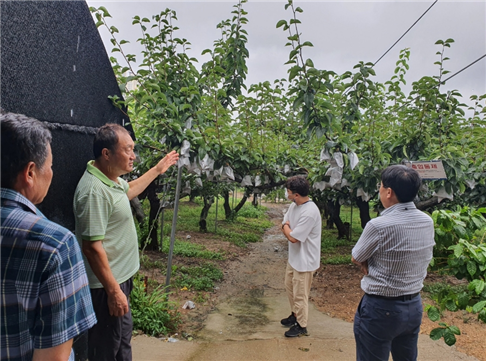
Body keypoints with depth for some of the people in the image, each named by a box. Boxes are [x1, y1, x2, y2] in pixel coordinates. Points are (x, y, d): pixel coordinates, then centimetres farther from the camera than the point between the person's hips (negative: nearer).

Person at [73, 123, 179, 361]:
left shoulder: (111, 178, 3)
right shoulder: (94, 191, -28)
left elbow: (129, 190, 26)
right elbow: (92, 246, -28)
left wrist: (158, 169, 29)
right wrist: (113, 290, -24)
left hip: (120, 278, 10)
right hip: (107, 284, -10)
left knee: (123, 335, 26)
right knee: (106, 346, 9)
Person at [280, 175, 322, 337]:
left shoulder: (309, 212, -29)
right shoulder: (294, 205, 0)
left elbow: (293, 237, -27)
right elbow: (285, 224, 10)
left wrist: (286, 227, -8)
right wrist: (289, 229, -12)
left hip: (304, 261, -9)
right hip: (294, 257, 9)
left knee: (300, 295, 5)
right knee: (289, 286, 24)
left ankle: (301, 326, 25)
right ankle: (295, 315, 44)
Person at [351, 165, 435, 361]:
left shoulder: (379, 225, -25)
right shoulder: (427, 221, -3)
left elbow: (356, 259, -10)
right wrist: (375, 262, -5)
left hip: (380, 309, -7)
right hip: (414, 305, 7)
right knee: (407, 359, 23)